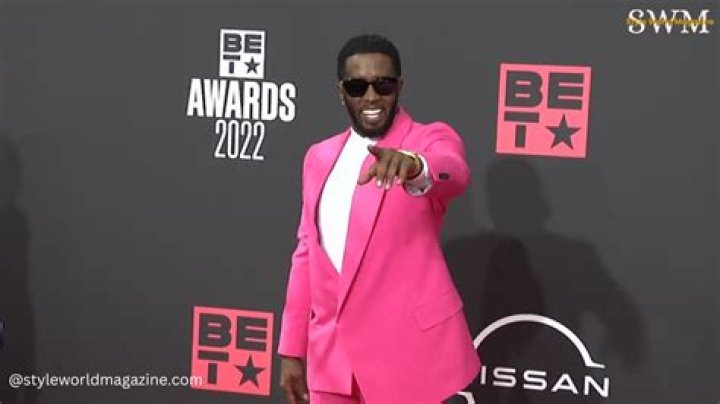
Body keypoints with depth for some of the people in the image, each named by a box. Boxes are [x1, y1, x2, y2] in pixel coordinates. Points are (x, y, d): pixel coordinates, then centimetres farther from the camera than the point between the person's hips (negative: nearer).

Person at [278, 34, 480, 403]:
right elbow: (307, 253, 14)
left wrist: (413, 166, -49)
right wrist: (292, 348, 12)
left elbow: (455, 173, -27)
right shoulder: (319, 156, 11)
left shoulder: (432, 139, -4)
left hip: (407, 348, -4)